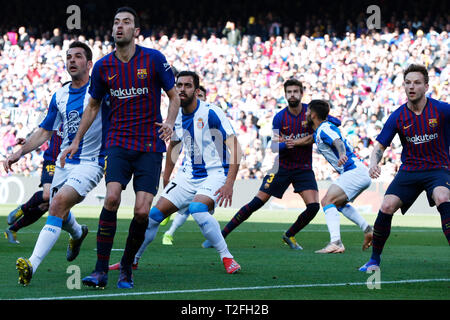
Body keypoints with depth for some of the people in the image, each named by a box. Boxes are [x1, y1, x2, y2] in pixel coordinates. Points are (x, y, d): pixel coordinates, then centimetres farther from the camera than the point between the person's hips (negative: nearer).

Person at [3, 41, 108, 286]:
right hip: (64, 162, 7)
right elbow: (44, 132, 16)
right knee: (59, 213, 14)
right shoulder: (60, 96, 9)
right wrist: (19, 153, 6)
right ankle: (77, 233, 53)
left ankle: (32, 265, -34)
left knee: (59, 203, -26)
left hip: (91, 163, -7)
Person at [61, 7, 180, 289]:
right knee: (112, 197, -21)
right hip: (119, 144, 1)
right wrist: (77, 141, 16)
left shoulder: (153, 59, -3)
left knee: (142, 211, -11)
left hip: (150, 146, -1)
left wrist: (170, 122, -15)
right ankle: (101, 270, -15)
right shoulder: (103, 66, 4)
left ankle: (127, 267, 11)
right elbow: (93, 106, 19)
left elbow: (174, 96, 4)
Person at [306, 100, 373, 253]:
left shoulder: (325, 129, -13)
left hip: (355, 171, -11)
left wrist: (342, 155, -54)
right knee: (338, 203, 29)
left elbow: (338, 142, -32)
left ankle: (336, 243, -35)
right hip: (360, 173, 11)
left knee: (327, 201, -21)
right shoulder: (318, 132, 17)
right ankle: (368, 230, 21)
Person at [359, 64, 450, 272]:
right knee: (386, 207, -16)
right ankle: (374, 260, 4)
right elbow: (380, 145, 4)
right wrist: (373, 162, -17)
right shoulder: (398, 117, 0)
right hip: (409, 170, 3)